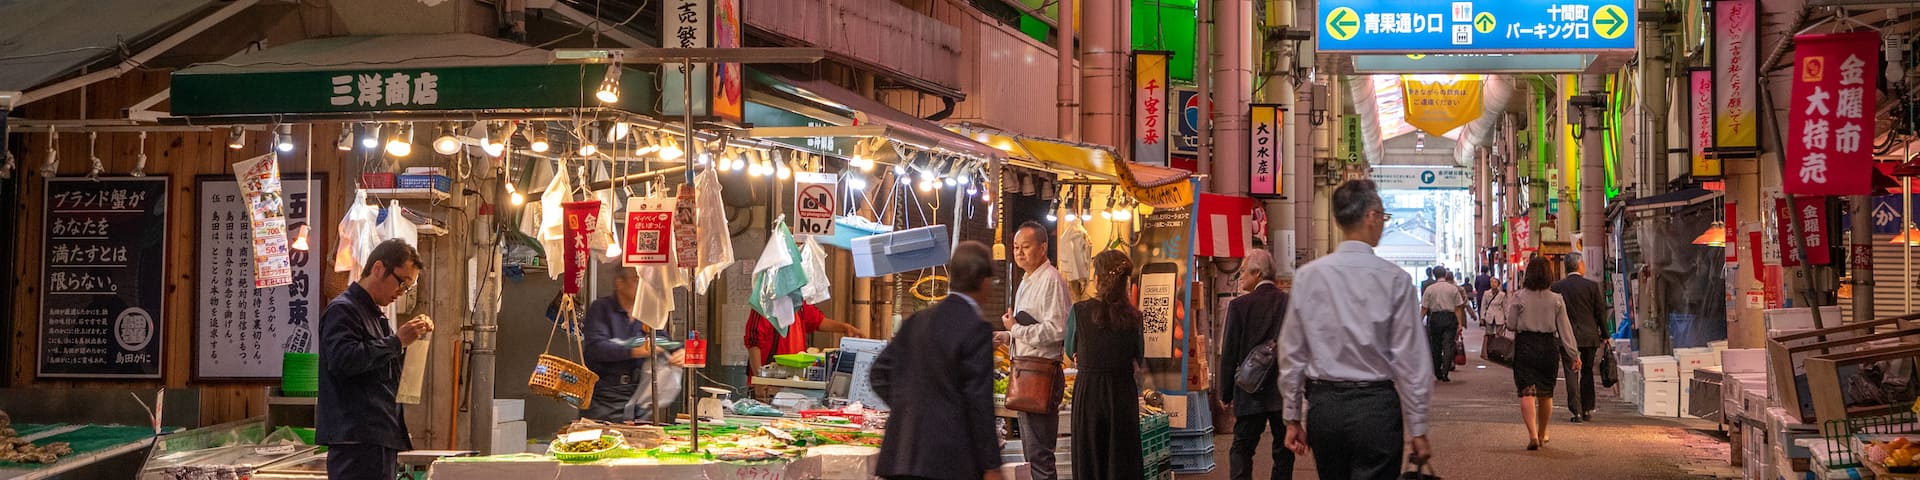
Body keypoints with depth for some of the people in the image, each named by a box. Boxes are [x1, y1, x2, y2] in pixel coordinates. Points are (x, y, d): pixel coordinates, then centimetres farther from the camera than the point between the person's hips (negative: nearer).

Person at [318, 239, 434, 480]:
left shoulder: (375, 314, 24)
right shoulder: (342, 310, -8)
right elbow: (343, 360, -23)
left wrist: (414, 337, 14)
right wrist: (397, 341, -17)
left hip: (381, 438, 10)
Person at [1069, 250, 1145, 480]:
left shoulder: (1080, 311, -7)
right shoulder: (1134, 318, -4)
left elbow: (1073, 354, 5)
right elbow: (1139, 361, 6)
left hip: (1087, 394, -1)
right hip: (1123, 395, 1)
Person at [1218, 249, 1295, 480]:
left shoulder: (1239, 306, -7)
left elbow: (1229, 354, -5)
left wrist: (1226, 394, 4)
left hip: (1250, 394, -2)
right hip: (1285, 392, 2)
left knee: (1241, 450, 5)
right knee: (1283, 452, 10)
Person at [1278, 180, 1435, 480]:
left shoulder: (1308, 276, 0)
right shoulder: (1395, 279, -8)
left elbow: (1292, 354, 4)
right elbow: (1410, 358, -6)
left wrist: (1292, 417, 14)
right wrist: (1417, 429, 0)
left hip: (1323, 405, 3)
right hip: (1376, 408, -3)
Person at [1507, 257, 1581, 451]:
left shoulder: (1519, 298, -6)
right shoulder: (1556, 300, -1)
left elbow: (1511, 324, -2)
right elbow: (1564, 329, 1)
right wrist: (1574, 354, 5)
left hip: (1525, 346, -2)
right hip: (1549, 346, 2)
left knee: (1527, 393, -4)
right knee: (1546, 394, 16)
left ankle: (1532, 434, -21)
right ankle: (1542, 434, 31)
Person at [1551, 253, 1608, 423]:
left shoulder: (1556, 287, -3)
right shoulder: (1592, 286, -4)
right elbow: (1600, 312, 1)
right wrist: (1604, 335, 10)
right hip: (1589, 336, 1)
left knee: (1572, 373, 1)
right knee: (1587, 372, 14)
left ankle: (1577, 411, -6)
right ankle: (1587, 410, 17)